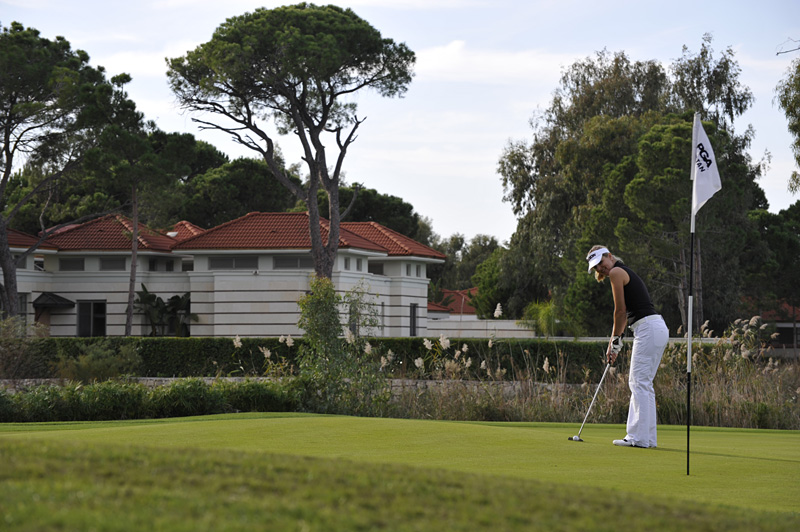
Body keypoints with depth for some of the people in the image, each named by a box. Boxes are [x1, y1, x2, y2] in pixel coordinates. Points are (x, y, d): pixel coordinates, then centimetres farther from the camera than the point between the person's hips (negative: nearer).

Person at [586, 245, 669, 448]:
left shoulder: (616, 272, -6)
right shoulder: (626, 274, 23)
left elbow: (620, 311, -6)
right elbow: (624, 314, 24)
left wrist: (616, 340, 3)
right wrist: (613, 343, 21)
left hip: (648, 329, -10)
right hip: (658, 328, 10)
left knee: (640, 382, -8)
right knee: (642, 383, 12)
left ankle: (640, 437, -9)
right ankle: (647, 437, 12)